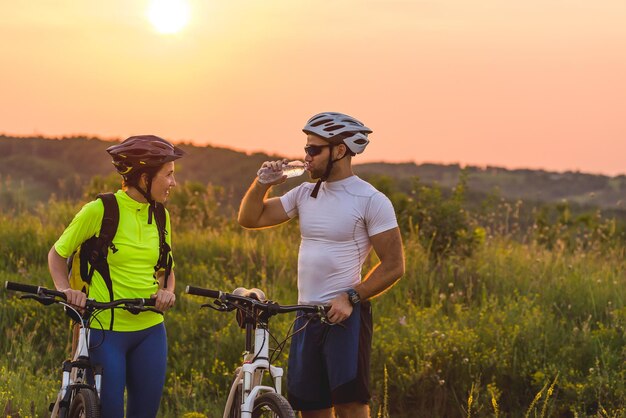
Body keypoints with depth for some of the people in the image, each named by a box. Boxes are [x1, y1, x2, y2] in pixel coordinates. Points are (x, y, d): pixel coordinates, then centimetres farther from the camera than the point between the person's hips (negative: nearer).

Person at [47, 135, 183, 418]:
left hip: (150, 331, 5)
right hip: (105, 330, -5)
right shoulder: (100, 211, -9)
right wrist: (65, 289, -16)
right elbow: (57, 254, 2)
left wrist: (167, 292, -5)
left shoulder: (159, 216, 7)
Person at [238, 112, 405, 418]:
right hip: (307, 316, 6)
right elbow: (249, 219, 13)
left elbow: (393, 266, -9)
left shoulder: (371, 201, -7)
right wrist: (263, 183, -3)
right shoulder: (305, 194, 12)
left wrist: (351, 297, -19)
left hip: (344, 315, -6)